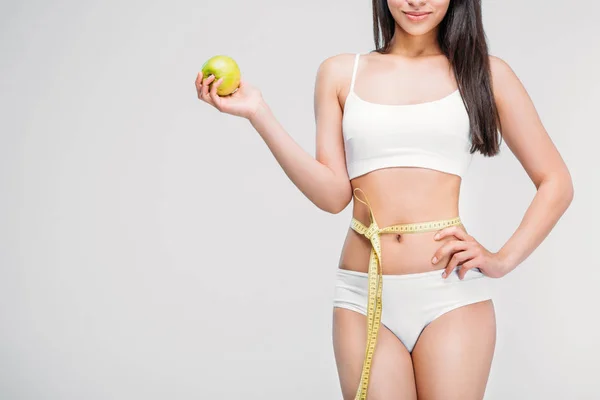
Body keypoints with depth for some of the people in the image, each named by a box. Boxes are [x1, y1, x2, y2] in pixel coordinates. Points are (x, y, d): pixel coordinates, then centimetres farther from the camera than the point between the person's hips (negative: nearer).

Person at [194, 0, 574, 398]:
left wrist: (504, 260, -2)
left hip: (451, 292, -1)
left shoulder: (483, 73, 5)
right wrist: (259, 113, -4)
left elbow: (556, 183, 8)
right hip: (364, 295, 1)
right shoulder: (340, 73, 9)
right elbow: (333, 194, 1)